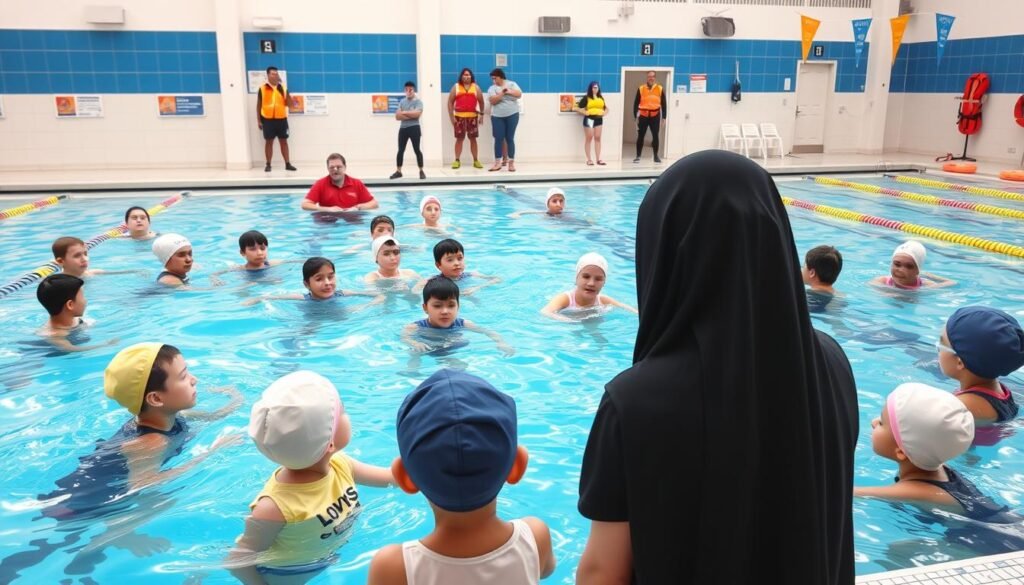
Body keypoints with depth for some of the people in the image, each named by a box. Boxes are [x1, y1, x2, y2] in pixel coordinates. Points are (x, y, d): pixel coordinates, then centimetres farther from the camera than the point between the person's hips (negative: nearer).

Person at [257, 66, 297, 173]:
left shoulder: (283, 88, 6)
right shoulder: (262, 88, 1)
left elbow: (289, 103, 3)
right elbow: (259, 105, 4)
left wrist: (286, 92, -12)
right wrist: (259, 120, -1)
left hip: (281, 119, 2)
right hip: (268, 119, -2)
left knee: (284, 141, 5)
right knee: (269, 141, 3)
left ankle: (287, 164, 9)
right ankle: (268, 164, 10)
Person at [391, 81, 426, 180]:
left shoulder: (418, 101, -3)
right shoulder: (402, 101, 11)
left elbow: (417, 113, -20)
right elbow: (397, 116, 0)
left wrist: (404, 112, -9)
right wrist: (410, 115, -12)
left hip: (414, 128, -4)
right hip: (403, 128, 5)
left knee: (417, 150, -2)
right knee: (400, 150, 6)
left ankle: (421, 171, 6)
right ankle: (398, 171, 13)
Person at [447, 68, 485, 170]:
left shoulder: (475, 87, 8)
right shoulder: (456, 87, 5)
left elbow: (481, 101, 11)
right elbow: (450, 102, 3)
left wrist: (481, 115, 4)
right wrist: (451, 116, -5)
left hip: (472, 116, 1)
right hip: (459, 116, -1)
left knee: (473, 139, 3)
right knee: (459, 138, 0)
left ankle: (476, 161, 7)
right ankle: (457, 161, 5)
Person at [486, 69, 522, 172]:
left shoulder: (512, 84, 6)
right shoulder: (492, 88, 4)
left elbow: (519, 94, -6)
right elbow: (492, 101, -11)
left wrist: (509, 91, -19)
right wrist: (502, 93, -21)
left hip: (512, 115, 0)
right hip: (497, 117, 1)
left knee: (510, 138, 1)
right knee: (498, 139, -2)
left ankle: (511, 163, 5)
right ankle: (497, 163, 3)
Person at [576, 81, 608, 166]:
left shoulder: (601, 98, 13)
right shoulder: (586, 98, -2)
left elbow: (606, 108, 22)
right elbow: (578, 108, -5)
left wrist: (604, 113, 3)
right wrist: (585, 113, -15)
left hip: (599, 119, 5)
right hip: (589, 119, -5)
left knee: (597, 138, 4)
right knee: (589, 138, -3)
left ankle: (598, 159, 5)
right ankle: (589, 159, 0)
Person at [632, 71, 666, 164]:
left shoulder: (660, 89, 3)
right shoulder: (641, 89, 1)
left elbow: (664, 104, 5)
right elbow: (636, 103, 3)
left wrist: (663, 117, 1)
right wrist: (635, 116, -3)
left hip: (655, 116, 0)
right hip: (643, 115, 0)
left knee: (655, 136, 5)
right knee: (640, 136, 1)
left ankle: (656, 156, 15)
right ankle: (638, 156, 10)